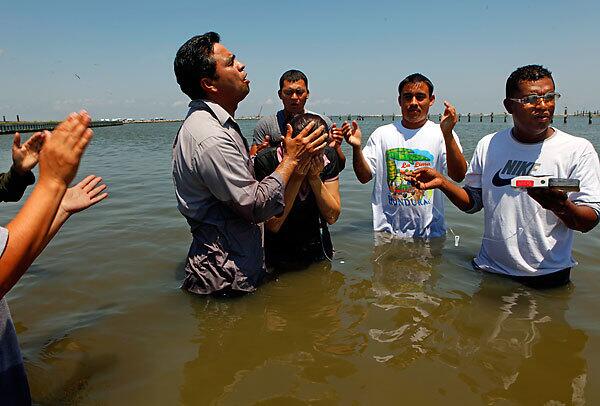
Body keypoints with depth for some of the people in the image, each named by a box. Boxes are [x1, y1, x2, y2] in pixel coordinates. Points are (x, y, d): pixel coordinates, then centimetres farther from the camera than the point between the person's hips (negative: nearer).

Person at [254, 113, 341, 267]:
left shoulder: (328, 156, -13)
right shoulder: (265, 160, -25)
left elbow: (332, 217, -13)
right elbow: (273, 225, -26)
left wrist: (315, 178, -25)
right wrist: (297, 178, -31)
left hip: (318, 250, 4)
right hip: (277, 253, -3)